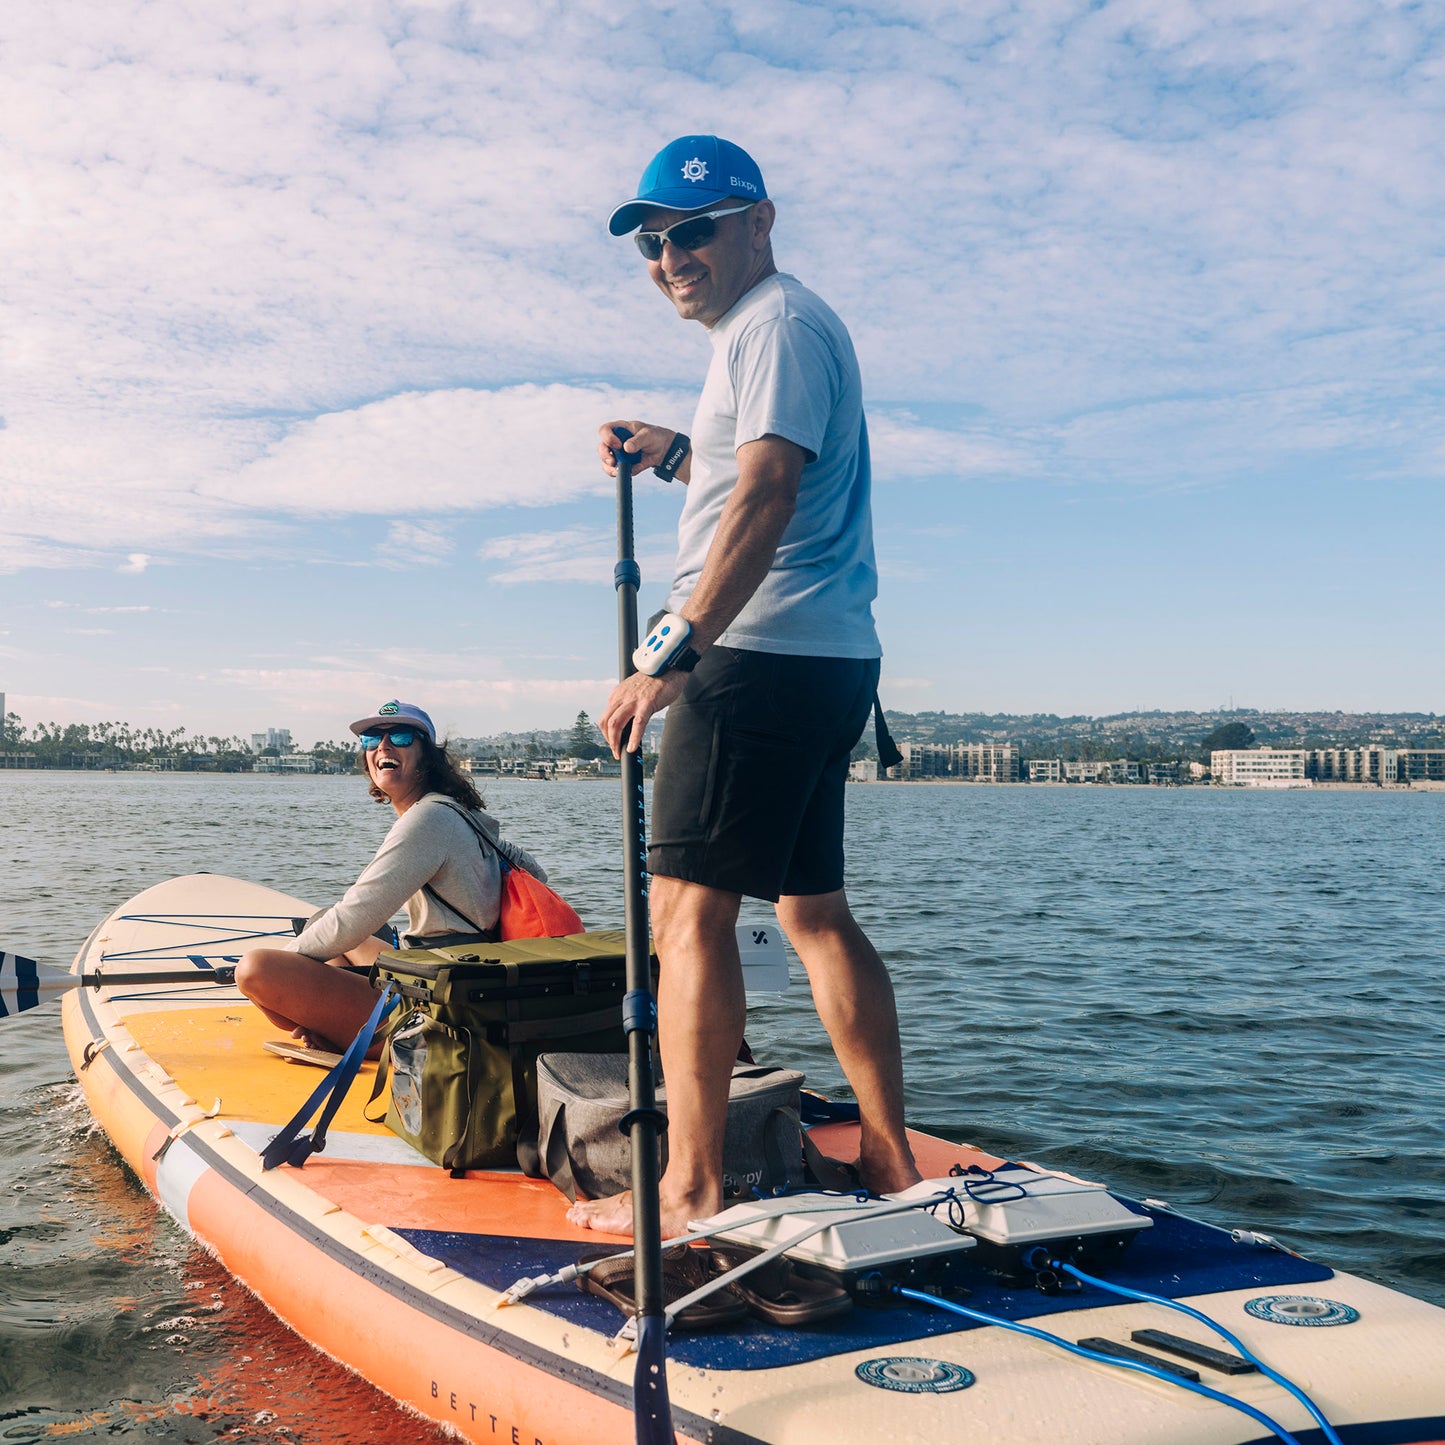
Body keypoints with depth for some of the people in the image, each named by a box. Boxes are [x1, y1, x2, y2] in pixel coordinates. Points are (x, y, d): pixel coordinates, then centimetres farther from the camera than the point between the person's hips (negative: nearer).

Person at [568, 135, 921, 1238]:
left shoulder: (778, 325, -7)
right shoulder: (765, 331, 26)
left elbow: (766, 502, -21)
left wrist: (678, 653, -27)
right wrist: (675, 456, 21)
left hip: (764, 653, -11)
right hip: (828, 656, 11)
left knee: (689, 905, -10)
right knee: (815, 909, 11)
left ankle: (692, 1188, -9)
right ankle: (891, 1163, 16)